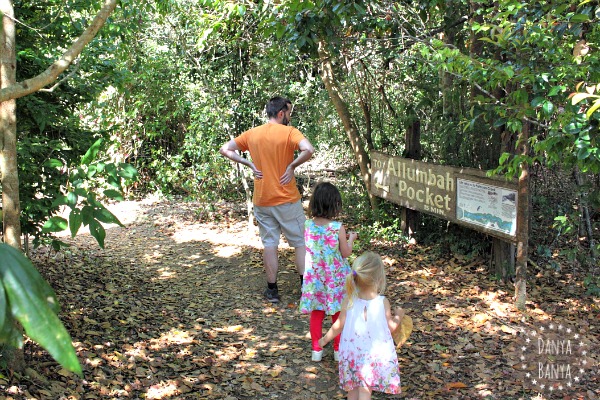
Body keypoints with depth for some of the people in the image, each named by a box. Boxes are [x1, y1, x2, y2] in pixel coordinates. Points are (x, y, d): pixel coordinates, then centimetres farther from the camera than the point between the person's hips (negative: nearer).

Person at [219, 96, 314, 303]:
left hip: (262, 200, 4)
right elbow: (308, 150, -28)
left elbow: (225, 150, 8)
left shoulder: (252, 134, 4)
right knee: (299, 242, 10)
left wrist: (249, 164, 3)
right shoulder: (289, 132, -10)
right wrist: (292, 166, -14)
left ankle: (272, 290, 17)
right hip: (287, 200, -4)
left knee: (269, 244, 11)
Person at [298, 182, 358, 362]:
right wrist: (351, 239, 11)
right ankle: (338, 349, 24)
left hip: (314, 277, 3)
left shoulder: (307, 225, -8)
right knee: (338, 313, 14)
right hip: (335, 277, -2)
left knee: (316, 313, 15)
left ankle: (316, 349, 22)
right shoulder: (338, 228, -19)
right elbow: (346, 253, -8)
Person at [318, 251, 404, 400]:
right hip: (374, 354, -2)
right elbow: (391, 327, -4)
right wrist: (398, 316, 16)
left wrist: (325, 339, 15)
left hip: (353, 353, 2)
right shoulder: (383, 302, -13)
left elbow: (339, 325, -1)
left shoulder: (349, 301, -8)